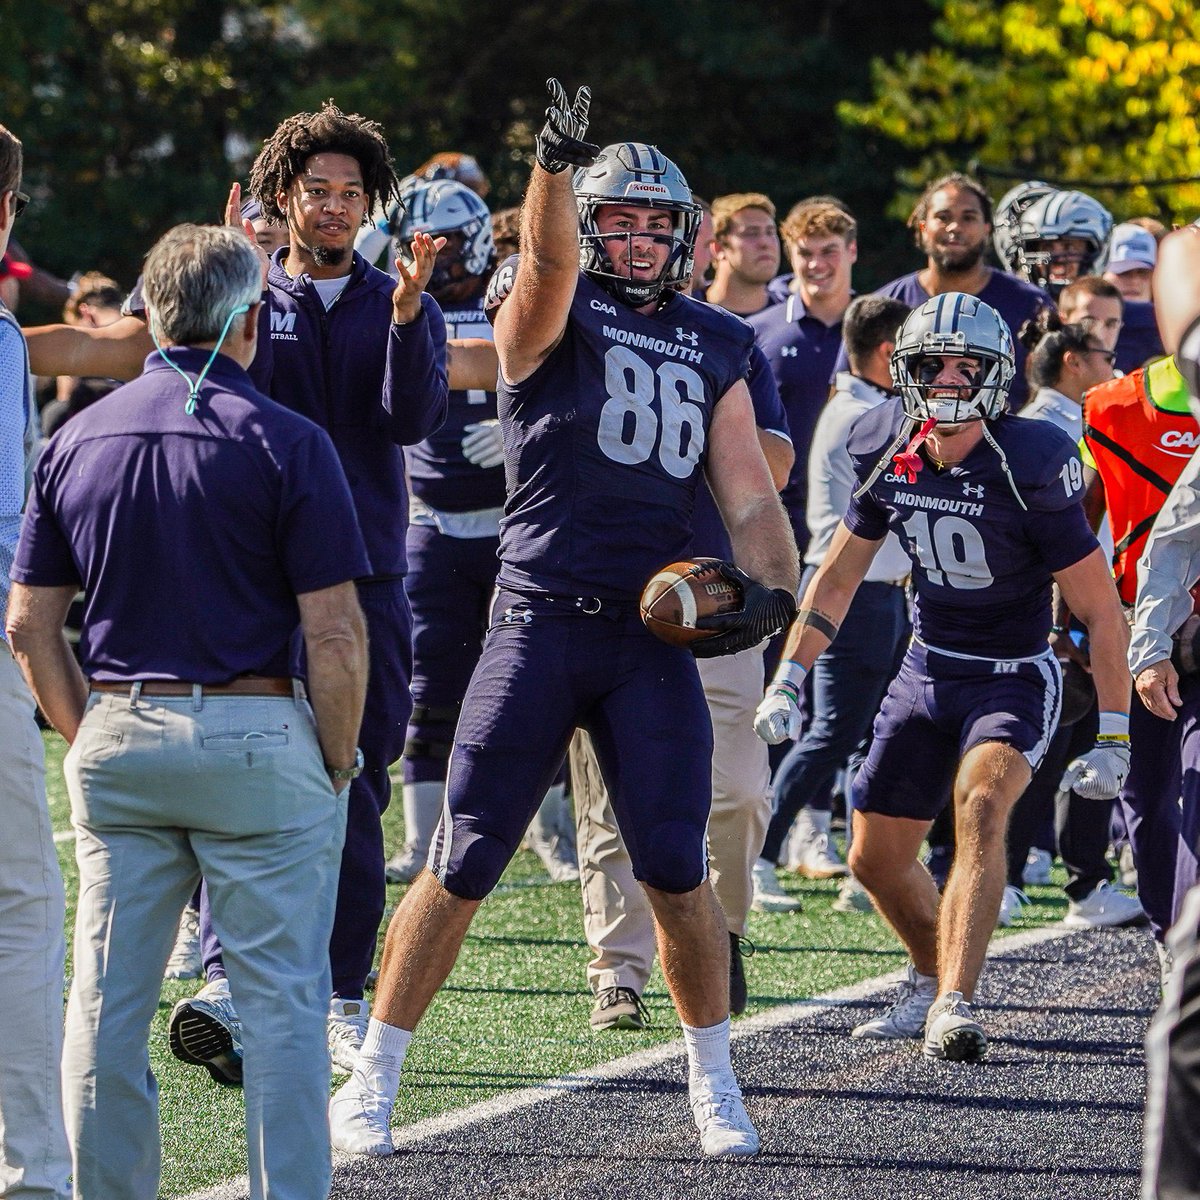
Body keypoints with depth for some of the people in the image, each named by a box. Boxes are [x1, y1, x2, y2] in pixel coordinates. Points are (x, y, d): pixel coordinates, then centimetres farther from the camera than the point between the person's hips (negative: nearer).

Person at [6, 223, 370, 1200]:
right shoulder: (284, 442, -8)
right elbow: (334, 632, -11)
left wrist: (93, 738, 14)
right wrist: (338, 762, 0)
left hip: (117, 736, 5)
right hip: (255, 733, -4)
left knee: (109, 1000, 9)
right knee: (282, 999, 0)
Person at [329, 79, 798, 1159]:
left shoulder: (714, 347, 14)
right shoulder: (550, 317, 2)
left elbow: (749, 492, 11)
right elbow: (549, 259, -22)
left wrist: (771, 583, -9)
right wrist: (556, 165, -42)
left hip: (656, 634, 3)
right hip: (540, 623, -3)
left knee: (677, 873, 1)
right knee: (463, 865, -1)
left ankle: (715, 1084, 18)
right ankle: (373, 1080, 9)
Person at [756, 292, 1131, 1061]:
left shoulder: (1029, 467, -21)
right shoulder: (889, 456, -6)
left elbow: (1100, 609, -15)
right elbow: (840, 573, 11)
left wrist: (1114, 737, -16)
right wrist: (789, 679, 5)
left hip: (1013, 677, -6)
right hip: (927, 672, 6)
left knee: (980, 806, -32)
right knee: (878, 858, 8)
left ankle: (952, 1006, -35)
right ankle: (933, 980, 35)